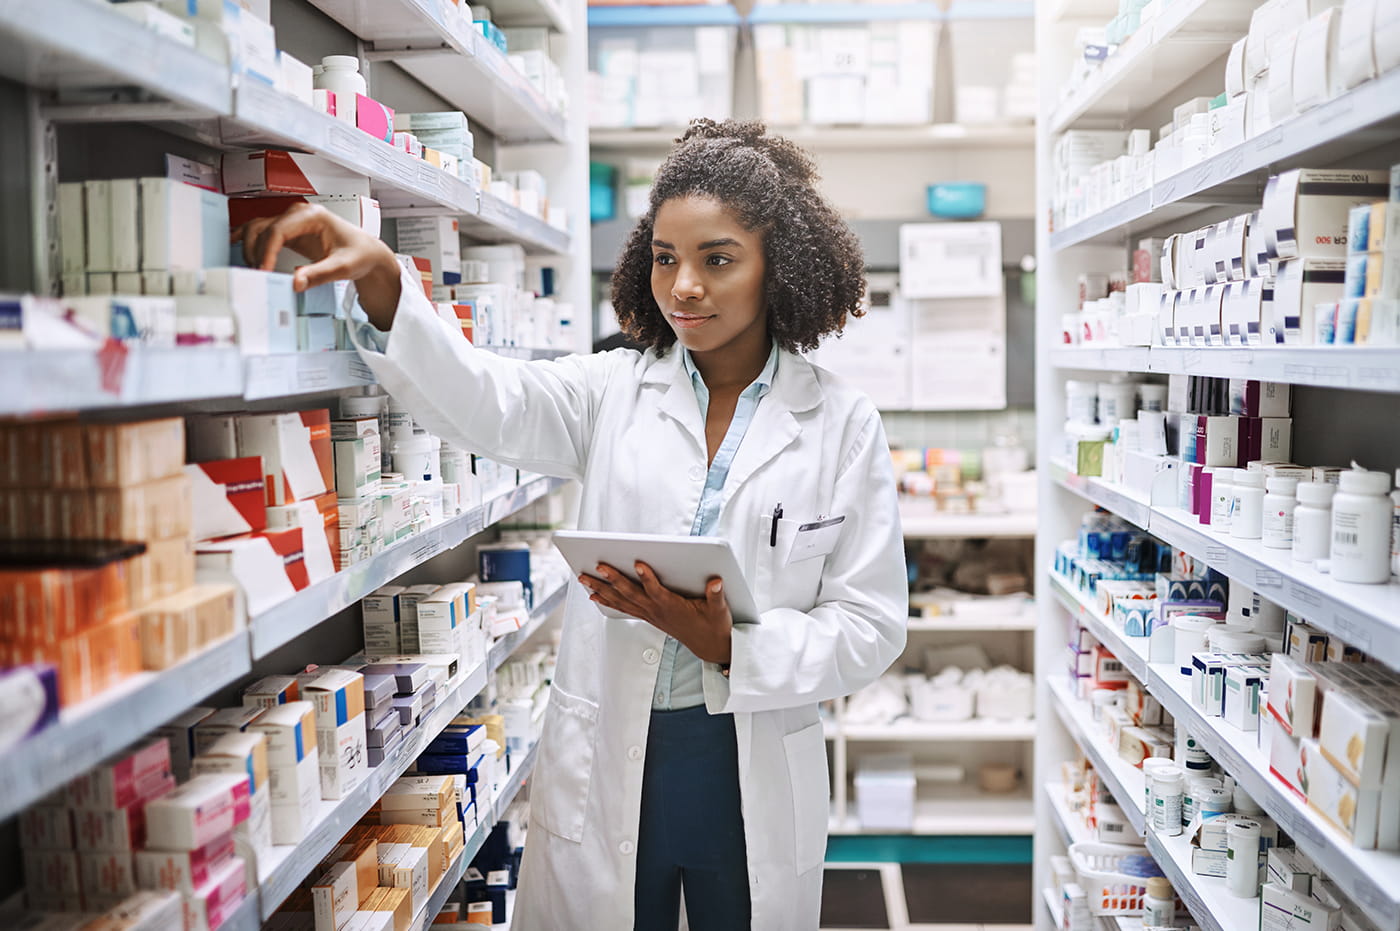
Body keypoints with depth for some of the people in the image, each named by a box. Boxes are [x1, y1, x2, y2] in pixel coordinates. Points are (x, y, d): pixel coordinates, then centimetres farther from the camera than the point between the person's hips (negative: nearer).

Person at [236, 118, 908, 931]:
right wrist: (379, 279, -33)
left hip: (755, 778, -1)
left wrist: (729, 644, -20)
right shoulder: (613, 393, 2)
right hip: (605, 767, 1)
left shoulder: (843, 423, -3)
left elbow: (871, 627, -5)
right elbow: (484, 402, -17)